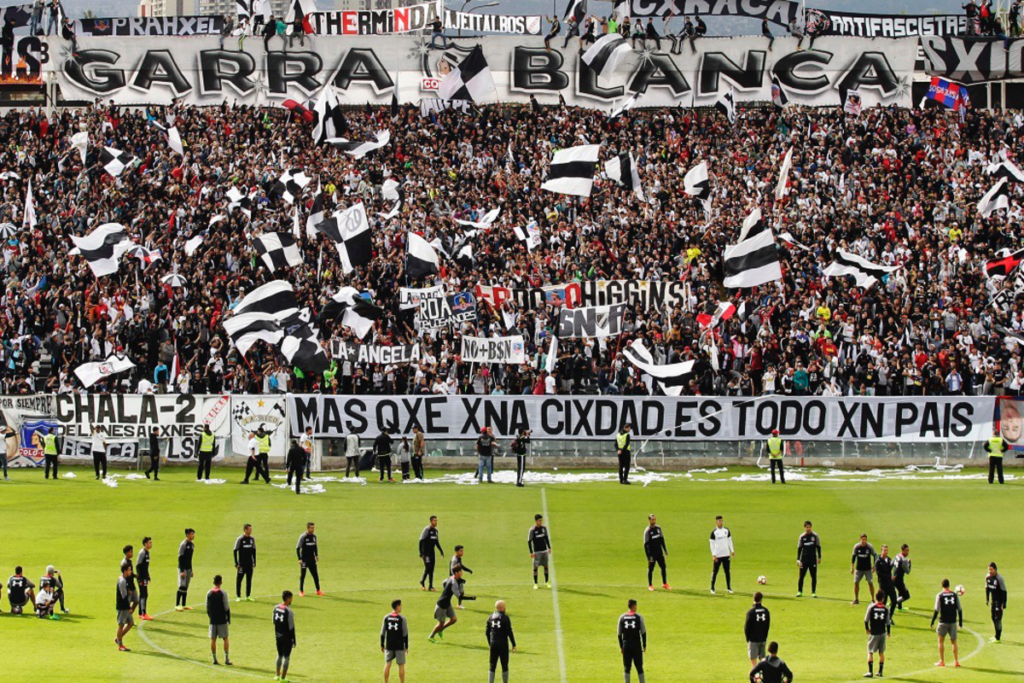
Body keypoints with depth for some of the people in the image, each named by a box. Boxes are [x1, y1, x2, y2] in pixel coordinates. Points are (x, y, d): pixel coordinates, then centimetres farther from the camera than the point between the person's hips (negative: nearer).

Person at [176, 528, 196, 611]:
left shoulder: (192, 544, 11)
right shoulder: (183, 544, -13)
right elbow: (180, 558, -15)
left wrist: (191, 570, 19)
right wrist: (182, 571, -20)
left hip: (188, 568, 8)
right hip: (183, 569, -8)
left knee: (186, 588, 10)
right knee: (181, 587, -11)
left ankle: (183, 605, 15)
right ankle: (177, 605, -9)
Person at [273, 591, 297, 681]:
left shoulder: (276, 608, 0)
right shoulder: (289, 611, -19)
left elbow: (274, 622, 8)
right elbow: (291, 627, -17)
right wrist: (294, 640, -10)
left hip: (278, 635, 6)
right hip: (287, 636, -6)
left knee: (280, 655, 21)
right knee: (286, 657, 4)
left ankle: (277, 675, 28)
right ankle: (283, 678, 5)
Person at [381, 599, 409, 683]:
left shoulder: (386, 618, 0)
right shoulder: (402, 619, -10)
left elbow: (382, 633, 4)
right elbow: (405, 634, -7)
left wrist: (382, 645, 12)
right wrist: (406, 647, 1)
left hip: (389, 646, 3)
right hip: (400, 647, -3)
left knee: (387, 664, 10)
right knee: (401, 665, 4)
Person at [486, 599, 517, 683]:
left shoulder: (490, 617, 4)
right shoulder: (505, 618, -11)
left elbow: (487, 632, 10)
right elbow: (509, 632, -12)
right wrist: (514, 645, -4)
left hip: (493, 644, 4)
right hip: (503, 644, -4)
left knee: (492, 666, 8)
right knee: (504, 666, 6)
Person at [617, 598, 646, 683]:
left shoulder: (622, 618, 3)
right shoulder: (639, 617, -4)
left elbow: (619, 634, 4)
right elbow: (643, 632, -4)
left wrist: (621, 647, 10)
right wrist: (644, 645, 5)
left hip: (626, 645, 2)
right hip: (637, 645, -2)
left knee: (627, 668, 7)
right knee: (639, 667, 4)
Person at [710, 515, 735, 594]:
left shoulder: (726, 530, 6)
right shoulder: (714, 532, -5)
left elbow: (729, 540, 14)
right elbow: (712, 544, -4)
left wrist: (732, 550, 9)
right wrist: (713, 555, -10)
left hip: (726, 555, 3)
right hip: (717, 555, -3)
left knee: (727, 571, 7)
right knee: (715, 572, 2)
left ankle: (729, 588, 16)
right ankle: (712, 588, 12)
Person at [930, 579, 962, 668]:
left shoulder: (939, 595, -6)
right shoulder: (955, 595, 2)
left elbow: (936, 610, -9)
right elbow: (959, 609, 3)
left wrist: (932, 621, -1)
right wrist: (960, 621, 11)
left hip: (943, 621, -2)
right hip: (953, 622, 2)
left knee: (941, 641, 11)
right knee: (954, 642, 12)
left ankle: (941, 661, 11)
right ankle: (956, 661, 9)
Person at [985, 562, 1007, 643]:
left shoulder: (999, 578, -21)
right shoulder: (988, 577, -1)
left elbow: (1004, 591, -18)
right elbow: (987, 588, 14)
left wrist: (1003, 604, -19)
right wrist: (987, 599, 12)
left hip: (1000, 600, -7)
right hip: (993, 600, 7)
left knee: (998, 618, -8)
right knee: (993, 618, 13)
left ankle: (997, 637, -2)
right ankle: (997, 635, 26)